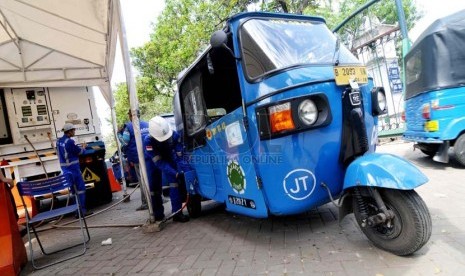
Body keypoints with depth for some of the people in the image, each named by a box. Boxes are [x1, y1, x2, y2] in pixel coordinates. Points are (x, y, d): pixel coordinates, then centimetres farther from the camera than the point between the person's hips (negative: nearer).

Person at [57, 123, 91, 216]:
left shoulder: (59, 141, 10)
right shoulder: (69, 141, -16)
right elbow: (79, 152, -6)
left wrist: (78, 147, 15)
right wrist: (83, 147, 13)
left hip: (65, 168, 8)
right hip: (73, 168, -8)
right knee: (81, 188, -2)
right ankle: (82, 210, 0)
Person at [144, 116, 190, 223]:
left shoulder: (174, 135, -33)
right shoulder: (148, 141, -38)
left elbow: (180, 157, -27)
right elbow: (160, 163, -37)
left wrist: (183, 171, -43)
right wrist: (176, 173, -46)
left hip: (169, 157, 1)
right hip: (153, 162, -1)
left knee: (174, 181, -13)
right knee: (154, 187, -2)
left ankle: (177, 212, -8)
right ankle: (157, 214, 17)